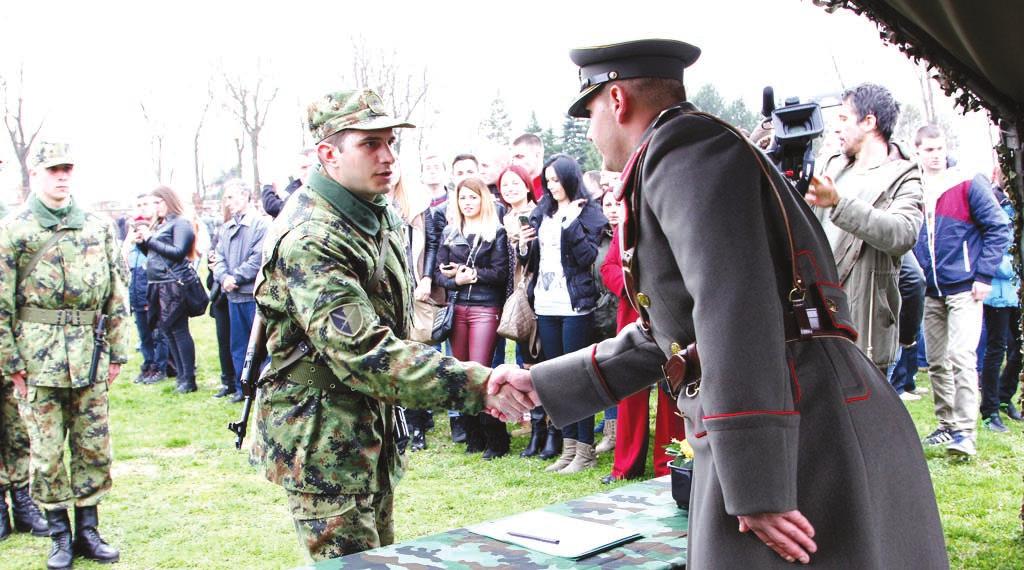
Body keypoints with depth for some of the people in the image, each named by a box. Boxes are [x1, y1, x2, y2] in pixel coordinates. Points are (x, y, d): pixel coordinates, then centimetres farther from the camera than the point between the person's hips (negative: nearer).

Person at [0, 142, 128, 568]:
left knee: (94, 446, 7)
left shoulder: (98, 226, 9)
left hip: (89, 356, 3)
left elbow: (117, 293, 11)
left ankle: (88, 530, 20)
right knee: (47, 451, 4)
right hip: (38, 356, -3)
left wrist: (117, 352, 8)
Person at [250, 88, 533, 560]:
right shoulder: (308, 240, -25)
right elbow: (364, 353, -34)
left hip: (373, 431, 10)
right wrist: (475, 385, -39)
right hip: (321, 444, -10)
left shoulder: (380, 217, 8)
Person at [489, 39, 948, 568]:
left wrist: (757, 485, -23)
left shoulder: (684, 144, -6)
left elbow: (734, 308, -20)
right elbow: (663, 340, 30)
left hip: (803, 439, -9)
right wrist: (541, 382, 30)